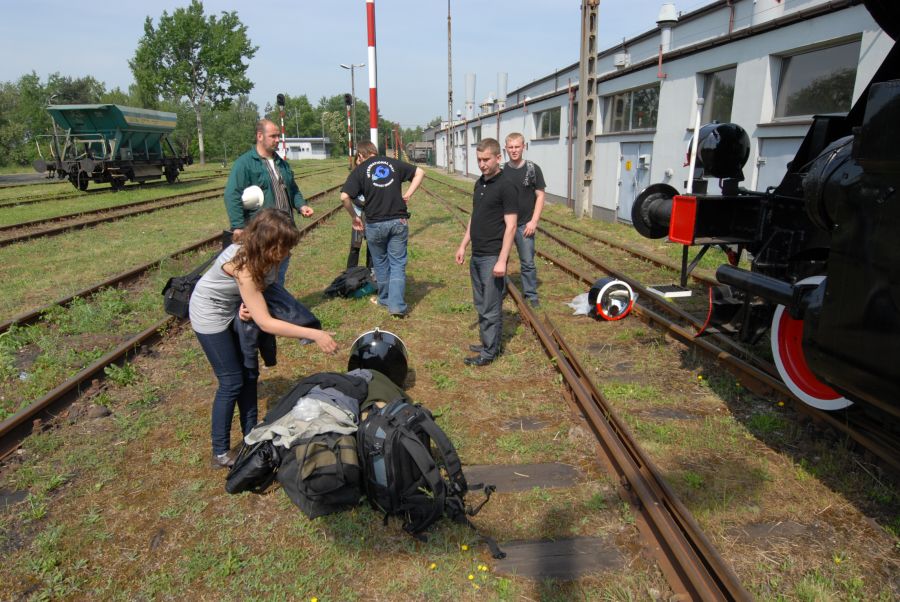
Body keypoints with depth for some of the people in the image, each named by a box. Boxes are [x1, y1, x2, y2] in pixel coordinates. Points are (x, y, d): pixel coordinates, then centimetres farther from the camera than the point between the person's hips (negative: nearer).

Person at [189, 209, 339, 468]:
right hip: (211, 313, -7)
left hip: (235, 309, 7)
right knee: (232, 382, -4)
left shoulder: (262, 255, -19)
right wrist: (315, 335, -42)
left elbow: (262, 286, -1)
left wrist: (250, 303, -25)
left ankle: (251, 435, 26)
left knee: (249, 374, 10)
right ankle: (221, 453, 10)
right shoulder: (242, 265, -38)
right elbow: (265, 323, -39)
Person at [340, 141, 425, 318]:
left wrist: (354, 217, 2)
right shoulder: (393, 163, 7)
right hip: (399, 221, 1)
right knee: (398, 263, 6)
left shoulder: (360, 170, 0)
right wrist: (408, 193, 6)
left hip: (375, 224, -1)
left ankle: (384, 299, 33)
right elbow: (420, 172, 9)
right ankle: (397, 305, -1)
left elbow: (344, 197, -11)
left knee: (381, 263, 18)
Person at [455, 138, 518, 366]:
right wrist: (463, 245, 17)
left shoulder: (505, 187, -13)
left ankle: (489, 352, 12)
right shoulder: (479, 184, 12)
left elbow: (511, 226, -16)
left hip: (492, 257, -8)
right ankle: (487, 343, 30)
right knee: (481, 305, 16)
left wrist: (502, 260, -21)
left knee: (491, 307, 1)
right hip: (476, 255, 8)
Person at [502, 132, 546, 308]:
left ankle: (531, 295, 17)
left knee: (528, 262, 4)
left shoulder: (533, 169, -4)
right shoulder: (501, 170, 1)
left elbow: (540, 196, -2)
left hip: (525, 225, -2)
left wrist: (533, 221, -9)